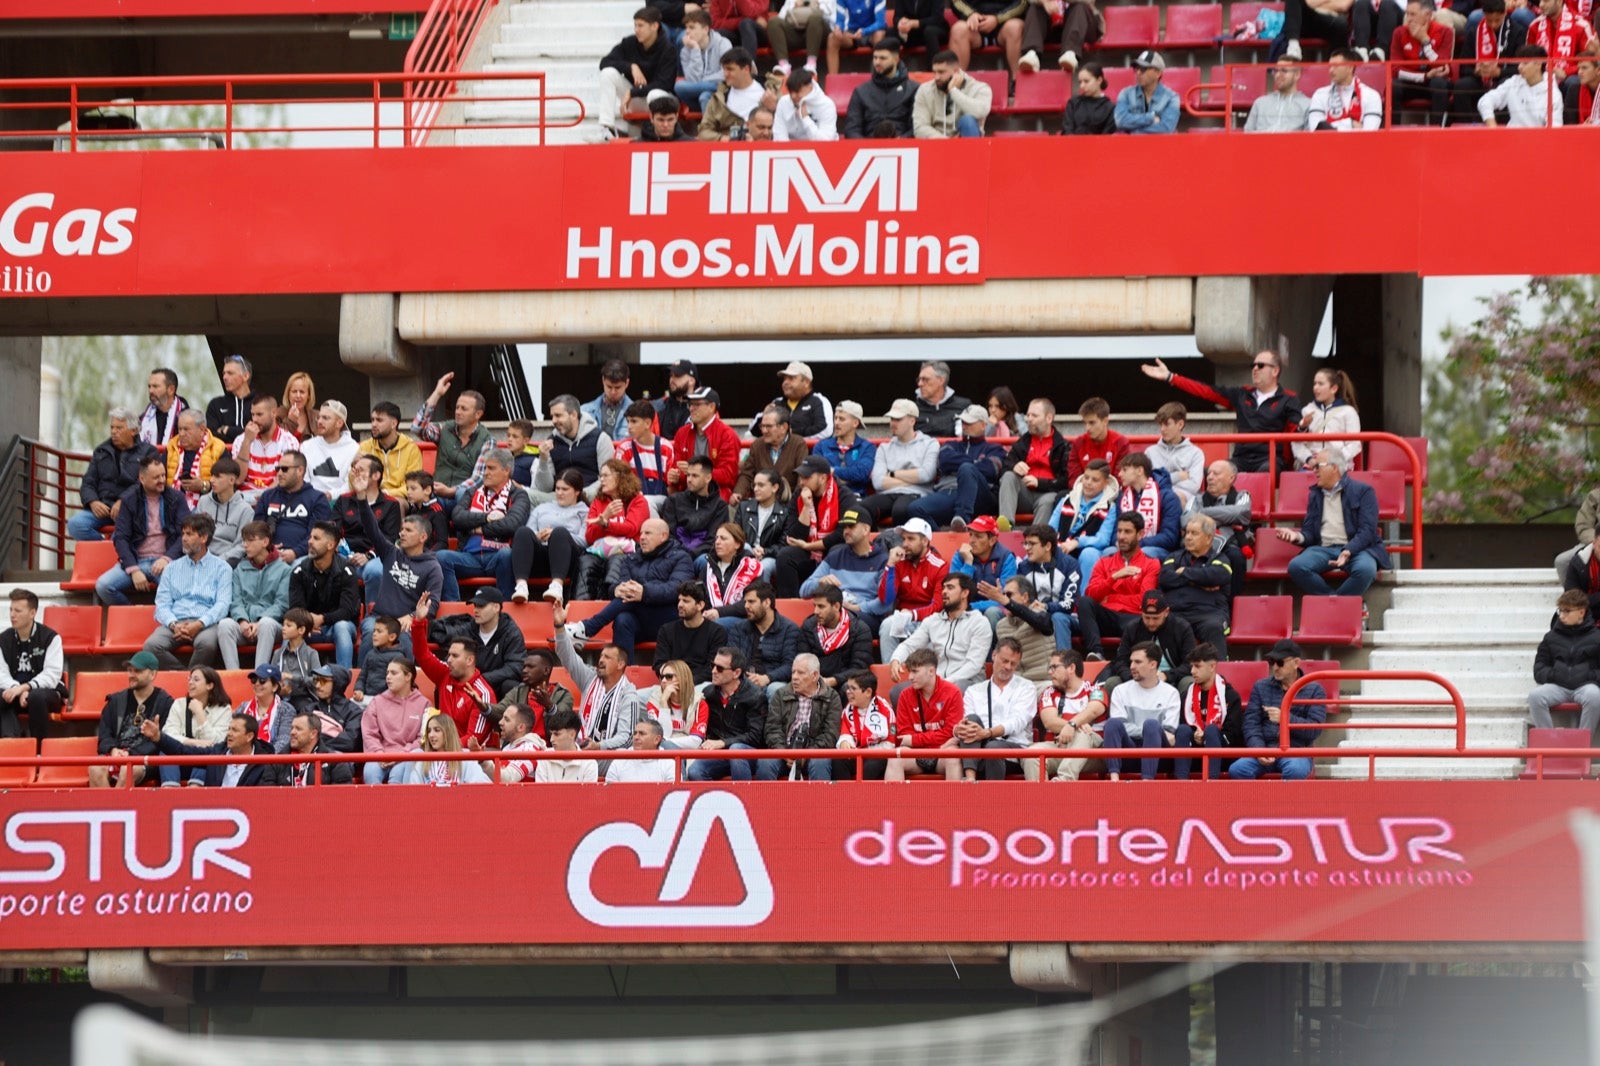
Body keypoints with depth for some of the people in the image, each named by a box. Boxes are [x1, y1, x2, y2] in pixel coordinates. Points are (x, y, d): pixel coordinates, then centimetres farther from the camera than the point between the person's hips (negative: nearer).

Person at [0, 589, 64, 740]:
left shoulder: (50, 638, -7)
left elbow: (51, 676, -15)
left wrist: (25, 688, -29)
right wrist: (18, 690, -23)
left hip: (47, 692, -3)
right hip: (15, 691, 3)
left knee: (36, 696, -39)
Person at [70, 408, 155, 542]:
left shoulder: (147, 452, 9)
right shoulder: (101, 451, 22)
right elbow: (87, 483, 18)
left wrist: (122, 501, -20)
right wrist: (93, 502, -4)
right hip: (102, 507, 4)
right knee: (75, 524, -25)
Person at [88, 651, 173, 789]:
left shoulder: (165, 702, 6)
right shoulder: (117, 701, 20)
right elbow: (103, 734, 17)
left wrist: (131, 754, -13)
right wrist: (113, 750, -6)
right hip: (115, 754, 4)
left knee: (127, 770, -38)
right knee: (96, 769, -30)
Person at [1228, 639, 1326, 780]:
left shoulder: (1314, 690, 8)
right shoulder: (1261, 687, 16)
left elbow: (1315, 729, -2)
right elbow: (1251, 724, 6)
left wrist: (1285, 718, -16)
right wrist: (1259, 751, -12)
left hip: (1297, 752, -2)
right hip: (1265, 748, 3)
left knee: (1295, 770, -38)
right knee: (1237, 769, -27)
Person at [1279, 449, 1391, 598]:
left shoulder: (1363, 491, 4)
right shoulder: (1315, 495, 21)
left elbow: (1367, 531, -6)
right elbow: (1309, 531, 18)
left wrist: (1348, 551, -23)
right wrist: (1298, 537, -7)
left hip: (1356, 548, -4)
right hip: (1323, 549, 4)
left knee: (1365, 569, -38)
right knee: (1296, 566, -28)